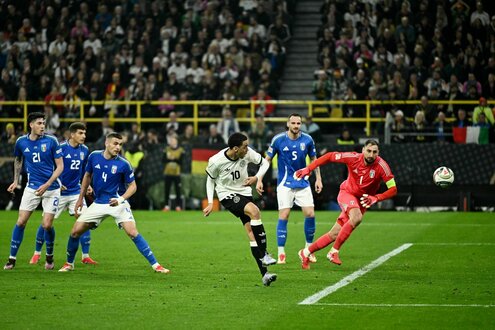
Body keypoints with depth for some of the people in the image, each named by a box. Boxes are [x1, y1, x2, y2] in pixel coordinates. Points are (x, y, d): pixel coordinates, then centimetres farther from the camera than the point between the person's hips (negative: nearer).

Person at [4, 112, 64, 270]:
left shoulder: (51, 141, -9)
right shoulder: (21, 142, 0)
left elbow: (60, 166, -6)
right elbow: (17, 160, 22)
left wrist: (47, 185, -15)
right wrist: (16, 181, 15)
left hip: (51, 189, -2)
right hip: (32, 188, 2)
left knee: (47, 225, -8)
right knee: (21, 222, -5)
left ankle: (49, 257, 17)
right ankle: (12, 259, 5)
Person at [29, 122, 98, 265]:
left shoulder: (84, 150, 4)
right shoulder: (60, 148, -13)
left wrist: (87, 185, 6)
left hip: (76, 191, 4)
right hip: (58, 192, -4)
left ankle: (85, 256, 1)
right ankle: (37, 253, 17)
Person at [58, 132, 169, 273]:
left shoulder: (123, 164, -13)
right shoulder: (94, 156, -4)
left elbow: (132, 186, -3)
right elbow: (87, 176, 13)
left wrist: (121, 199, -21)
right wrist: (80, 199, 16)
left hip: (117, 203, -3)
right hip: (98, 203, 3)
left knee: (132, 232, -21)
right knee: (75, 231, -2)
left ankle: (155, 265, -15)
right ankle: (69, 264, 21)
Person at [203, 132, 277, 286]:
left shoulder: (247, 153, -12)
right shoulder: (216, 161, -19)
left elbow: (264, 163, 5)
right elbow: (210, 179, 0)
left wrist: (257, 177, -13)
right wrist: (210, 203, -4)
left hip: (244, 192, 4)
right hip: (227, 195, -4)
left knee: (251, 231, -4)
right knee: (254, 210, -30)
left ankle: (264, 275, -2)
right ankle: (263, 254, -22)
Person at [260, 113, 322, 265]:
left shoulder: (307, 140, -2)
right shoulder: (278, 139, -8)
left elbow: (314, 159, 12)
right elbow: (267, 159, 1)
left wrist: (318, 179, 7)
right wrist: (259, 179, -4)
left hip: (303, 183, 2)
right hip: (285, 184, -2)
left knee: (310, 214, -6)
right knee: (284, 216, -11)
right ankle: (281, 253, -3)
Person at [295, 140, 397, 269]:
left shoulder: (381, 166, -21)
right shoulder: (354, 158, -20)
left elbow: (393, 189, -20)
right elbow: (329, 156, -7)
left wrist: (376, 198, -34)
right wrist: (308, 169, -11)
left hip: (362, 200, 2)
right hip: (347, 193, -2)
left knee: (334, 234, 1)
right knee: (357, 217, -34)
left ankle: (306, 253, 19)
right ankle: (334, 251, -23)